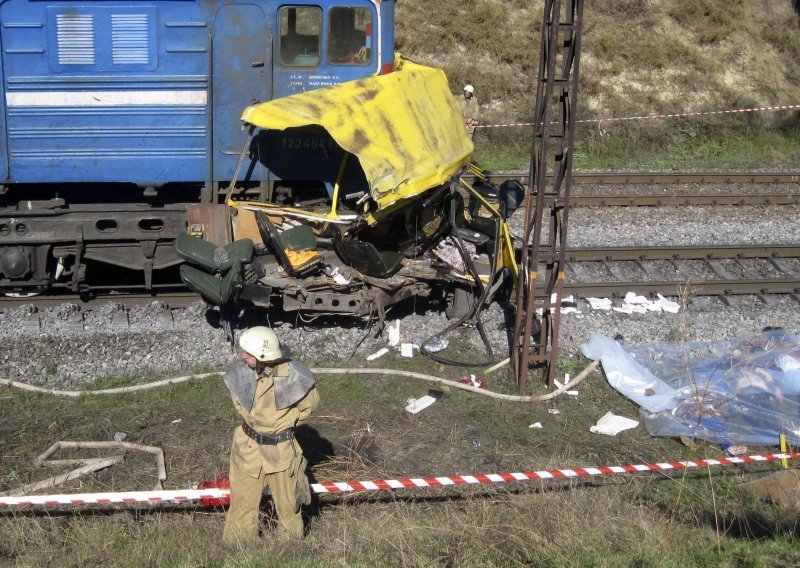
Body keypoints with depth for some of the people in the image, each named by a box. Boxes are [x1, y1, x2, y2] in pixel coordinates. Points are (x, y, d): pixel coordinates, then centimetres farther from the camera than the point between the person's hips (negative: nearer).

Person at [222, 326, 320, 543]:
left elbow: (309, 405, -1)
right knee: (242, 502, 9)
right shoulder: (241, 372, -16)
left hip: (281, 449, -1)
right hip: (248, 446, 1)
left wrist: (282, 423, -2)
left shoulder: (293, 376, -21)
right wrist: (253, 420, 2)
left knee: (287, 503, 14)